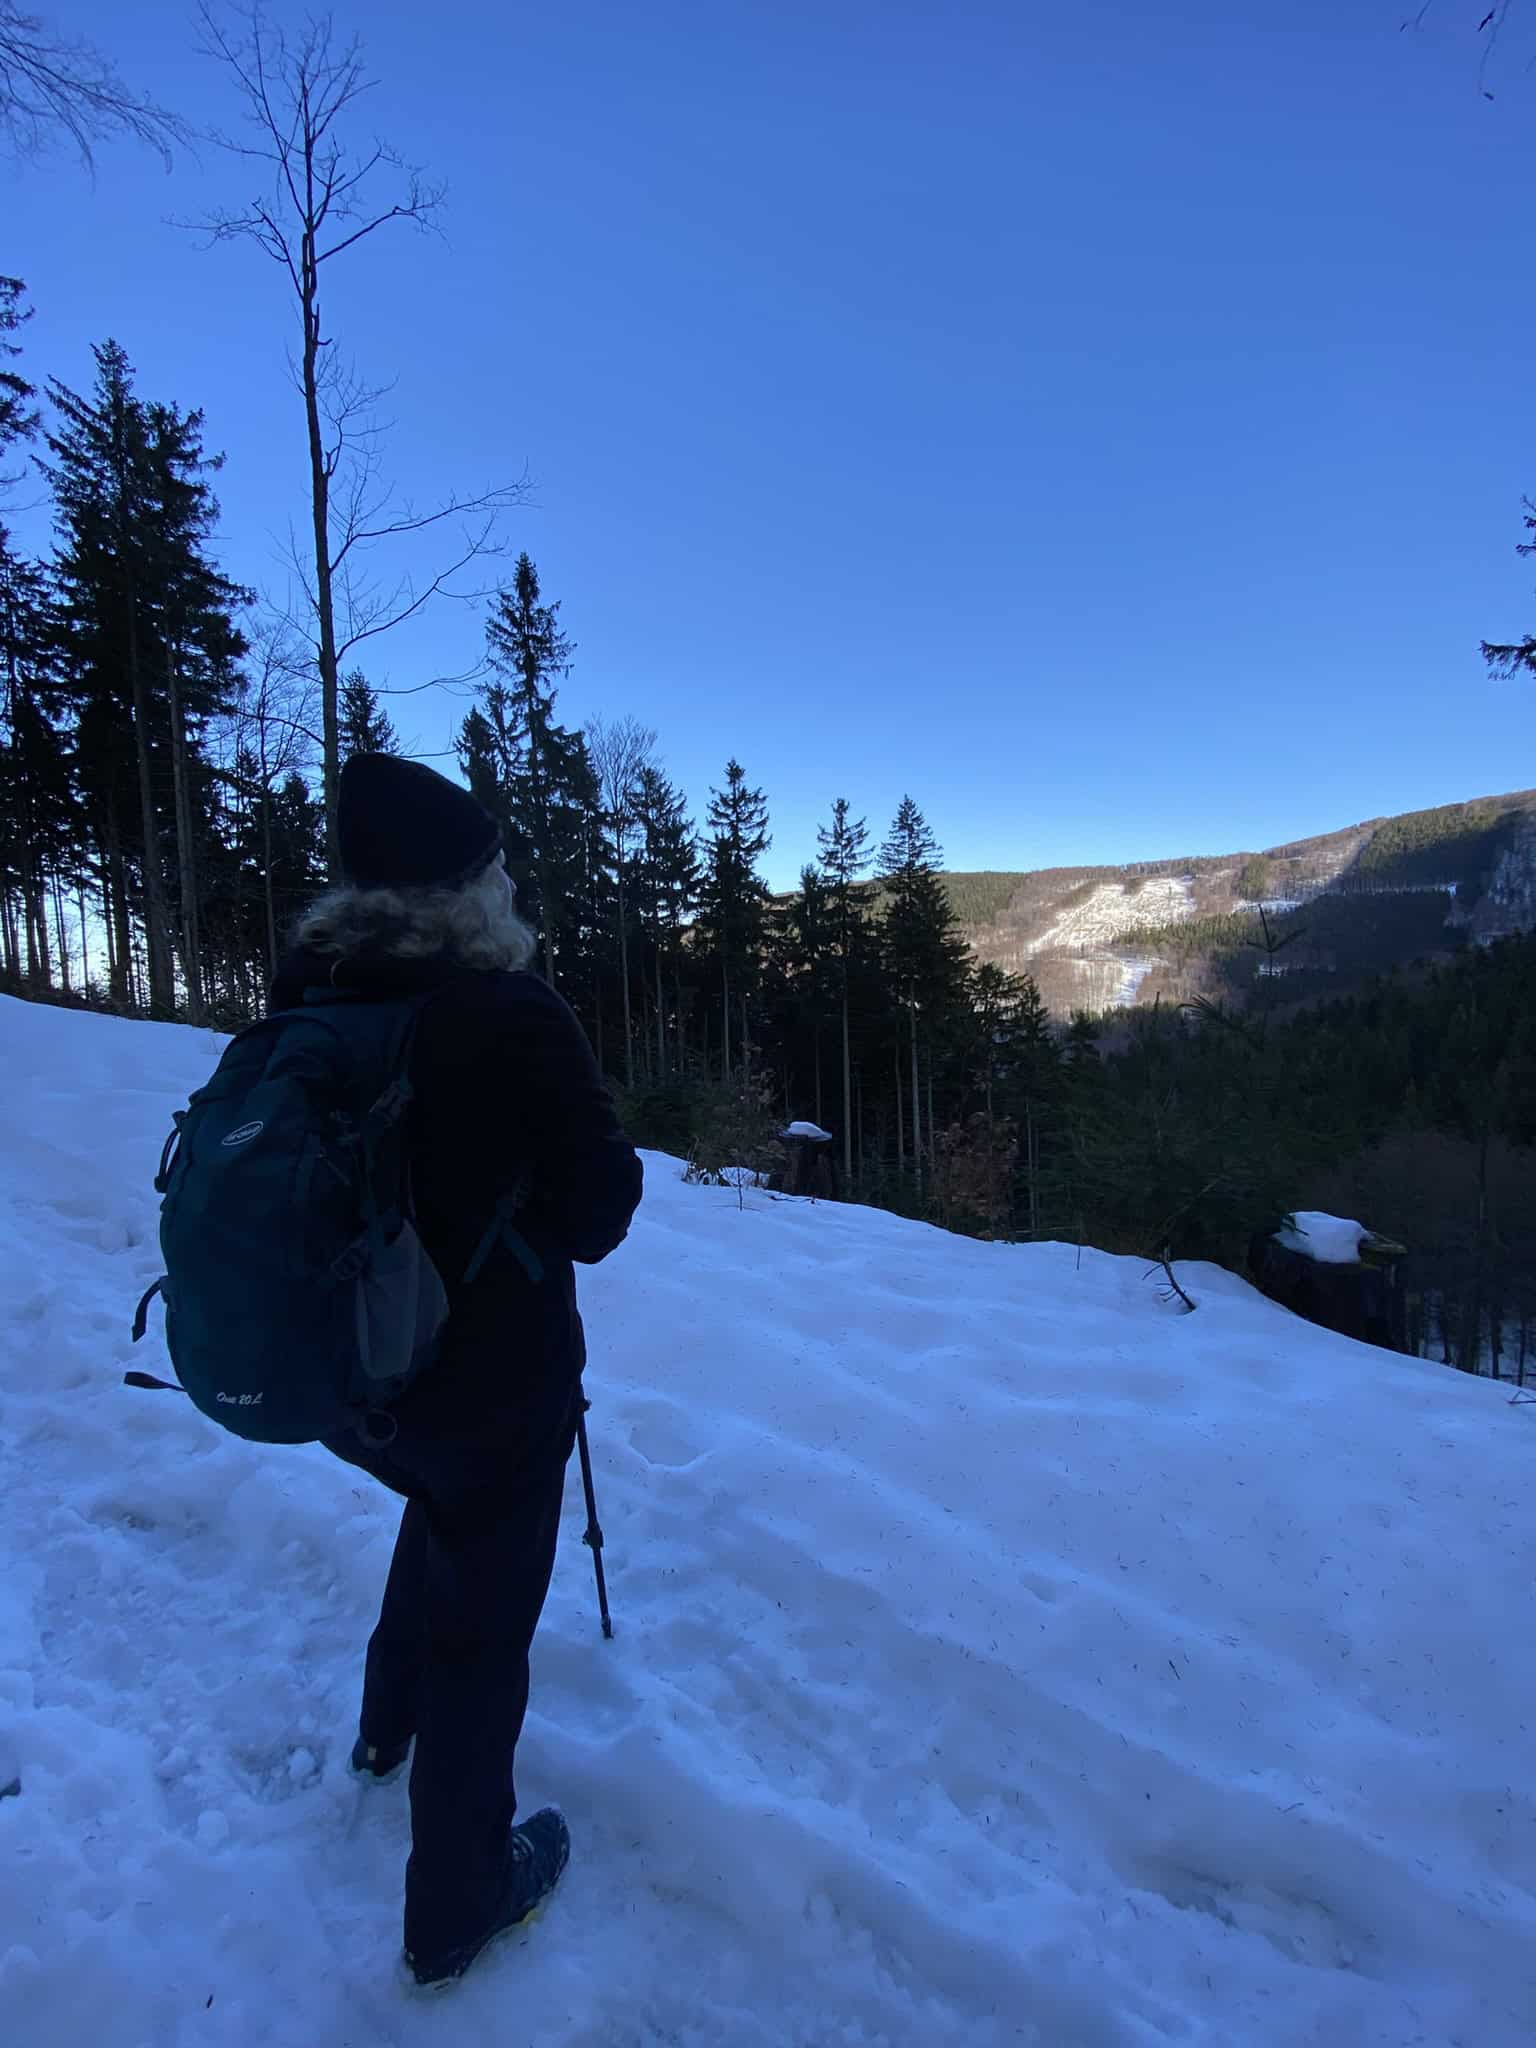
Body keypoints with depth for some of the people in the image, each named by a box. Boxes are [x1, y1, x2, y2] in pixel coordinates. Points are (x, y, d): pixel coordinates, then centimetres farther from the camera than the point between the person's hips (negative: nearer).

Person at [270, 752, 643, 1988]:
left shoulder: (300, 1005, -7)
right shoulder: (514, 1016, -23)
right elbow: (591, 1219, -18)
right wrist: (621, 1165, 2)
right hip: (493, 1391, -5)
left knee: (444, 1506, 35)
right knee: (481, 1626, 16)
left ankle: (391, 1721, 52)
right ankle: (457, 1904, 36)